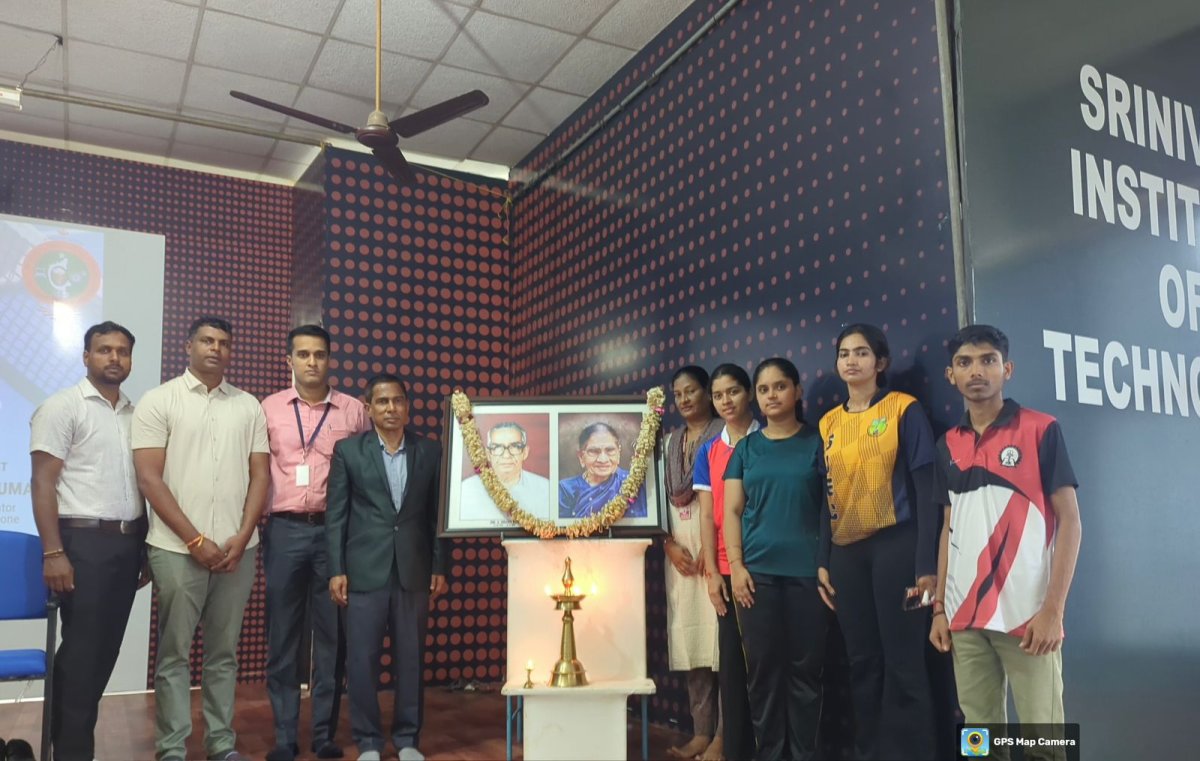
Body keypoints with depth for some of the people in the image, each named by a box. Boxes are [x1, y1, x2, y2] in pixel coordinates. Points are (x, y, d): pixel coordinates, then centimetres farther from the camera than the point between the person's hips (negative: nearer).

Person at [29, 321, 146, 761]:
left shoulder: (136, 413, 13)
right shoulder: (62, 407, -5)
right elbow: (43, 483, -10)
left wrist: (145, 547, 13)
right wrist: (52, 553, -17)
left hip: (128, 543, 6)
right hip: (83, 542, -6)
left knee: (106, 649, 11)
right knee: (81, 650, -1)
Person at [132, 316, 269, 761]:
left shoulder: (249, 406, 9)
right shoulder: (159, 401, 0)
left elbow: (260, 475, 8)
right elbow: (149, 478, -6)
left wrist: (242, 537, -5)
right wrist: (195, 540, -10)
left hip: (237, 549, 3)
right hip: (178, 548, -3)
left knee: (224, 652, 11)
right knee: (174, 652, 5)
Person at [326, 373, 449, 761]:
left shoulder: (430, 451, 5)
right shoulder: (348, 450, 2)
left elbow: (437, 513, 7)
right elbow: (336, 514, 1)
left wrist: (440, 567, 3)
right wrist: (336, 570, -4)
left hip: (414, 571, 1)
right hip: (365, 569, -1)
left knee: (411, 657, 7)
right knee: (362, 659, 3)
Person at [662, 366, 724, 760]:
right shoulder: (671, 441, 17)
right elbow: (662, 498, 14)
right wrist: (670, 545, 0)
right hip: (679, 547, 6)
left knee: (719, 636, -7)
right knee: (688, 638, 6)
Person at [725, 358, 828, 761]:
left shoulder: (817, 442, 5)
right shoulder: (746, 447, 9)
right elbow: (732, 510, 6)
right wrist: (736, 565, -4)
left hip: (808, 570, -1)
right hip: (758, 570, 2)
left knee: (805, 666, 4)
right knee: (762, 666, 5)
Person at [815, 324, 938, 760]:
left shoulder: (903, 409, -2)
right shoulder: (829, 423, 11)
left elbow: (925, 487, -6)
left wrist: (926, 563, -12)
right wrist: (822, 562, 10)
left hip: (895, 545, -5)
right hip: (847, 552, 5)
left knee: (902, 663, -1)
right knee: (861, 661, 11)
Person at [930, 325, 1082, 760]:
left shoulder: (1040, 430, -2)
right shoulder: (949, 444, 11)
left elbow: (1069, 521, -4)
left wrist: (1053, 609, -12)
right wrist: (940, 607, 9)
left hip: (1026, 613, -4)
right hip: (965, 615, 4)